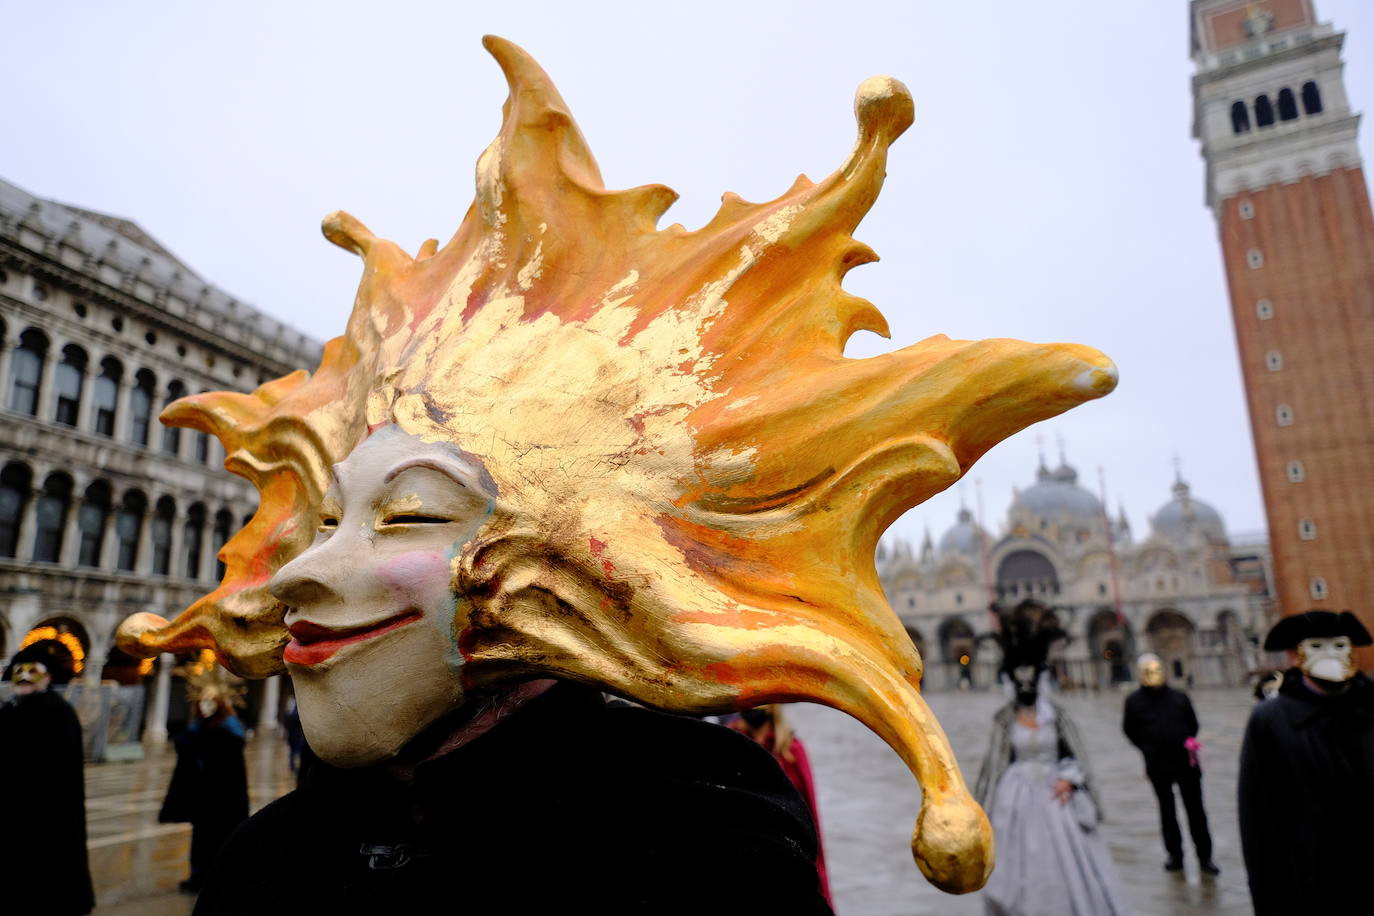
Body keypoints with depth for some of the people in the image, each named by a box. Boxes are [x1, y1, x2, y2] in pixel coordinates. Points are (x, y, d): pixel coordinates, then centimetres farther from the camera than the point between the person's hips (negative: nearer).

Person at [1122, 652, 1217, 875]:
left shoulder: (1179, 697, -3)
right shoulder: (1134, 701, -6)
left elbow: (1193, 725, 12)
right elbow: (1129, 730, 6)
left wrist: (1187, 745, 6)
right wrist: (1149, 749, 7)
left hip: (1187, 762, 1)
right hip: (1158, 766, 0)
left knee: (1196, 811, 7)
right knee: (1167, 812, 12)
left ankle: (1204, 857, 18)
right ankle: (1175, 855, 24)